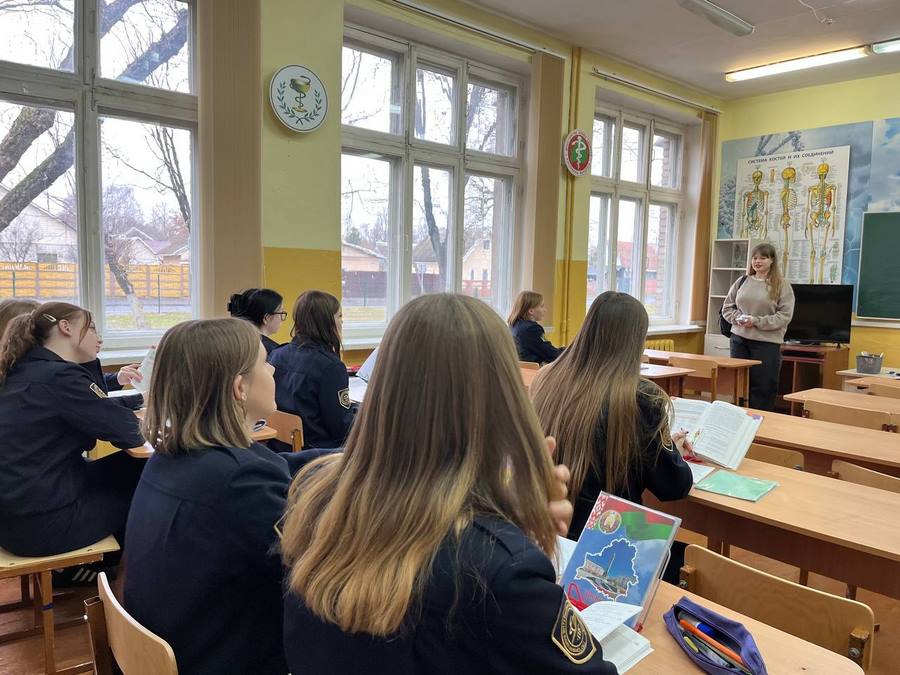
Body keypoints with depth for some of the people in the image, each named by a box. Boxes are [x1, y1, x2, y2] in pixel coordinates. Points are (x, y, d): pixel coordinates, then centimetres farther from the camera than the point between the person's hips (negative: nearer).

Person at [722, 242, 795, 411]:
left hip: (767, 342, -4)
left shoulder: (781, 285, -2)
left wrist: (756, 321, -16)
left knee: (763, 388, 0)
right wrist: (738, 318, -7)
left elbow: (785, 316, -9)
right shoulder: (742, 281, 9)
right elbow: (727, 307, 13)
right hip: (739, 338, 4)